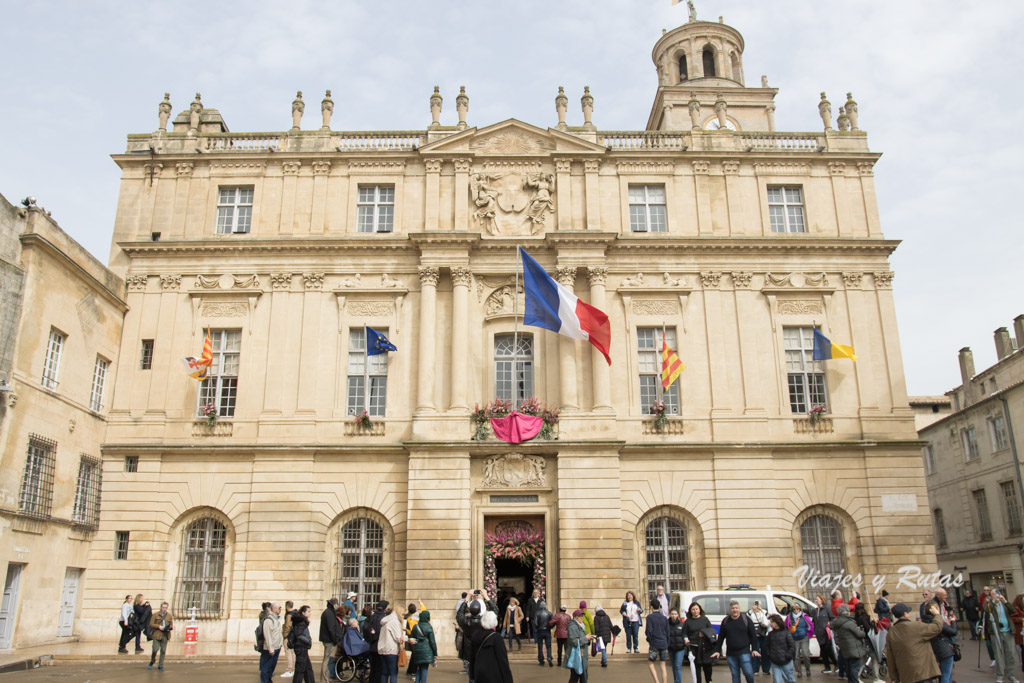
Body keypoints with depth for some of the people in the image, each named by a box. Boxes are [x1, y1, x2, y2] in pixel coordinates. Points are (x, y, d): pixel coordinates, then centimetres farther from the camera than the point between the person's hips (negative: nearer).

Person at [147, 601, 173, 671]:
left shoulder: (169, 616, 13)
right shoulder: (156, 615, 5)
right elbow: (151, 624, 0)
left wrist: (169, 628, -6)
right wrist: (158, 626, -13)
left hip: (165, 635, 2)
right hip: (157, 634, -2)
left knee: (163, 651, 1)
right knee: (155, 649, -10)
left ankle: (160, 666, 10)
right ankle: (152, 661, 20)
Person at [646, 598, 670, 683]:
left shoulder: (650, 617, -7)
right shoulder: (665, 618, 7)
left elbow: (649, 631, -15)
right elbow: (667, 633, 10)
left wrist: (649, 640, 4)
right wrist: (667, 646, 17)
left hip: (654, 644, -4)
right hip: (664, 644, 4)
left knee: (650, 663, 8)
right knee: (663, 666, 10)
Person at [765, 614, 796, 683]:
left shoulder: (786, 632, -10)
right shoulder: (770, 634, 3)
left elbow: (792, 646, -10)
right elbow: (766, 646, 11)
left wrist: (787, 656, -13)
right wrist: (769, 655, -1)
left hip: (786, 662, -3)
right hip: (775, 663, 3)